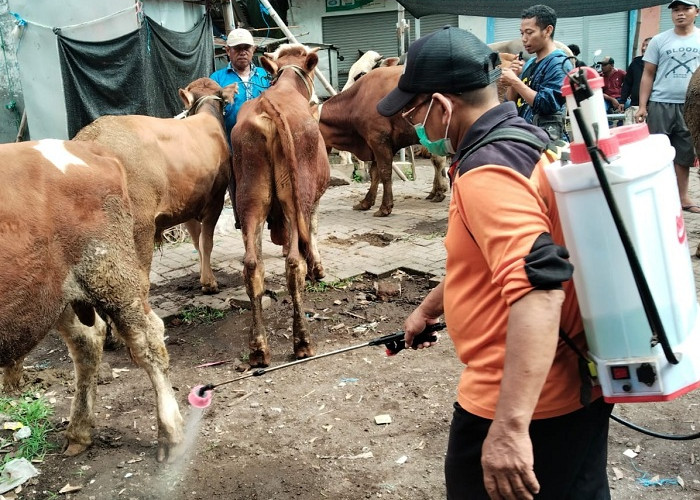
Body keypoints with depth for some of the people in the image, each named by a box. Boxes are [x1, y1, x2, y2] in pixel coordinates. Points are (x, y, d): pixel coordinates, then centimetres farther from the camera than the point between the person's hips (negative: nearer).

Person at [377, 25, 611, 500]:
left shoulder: (489, 172, -23)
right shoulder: (524, 143, 10)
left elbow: (537, 287, -34)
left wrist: (511, 427, -36)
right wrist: (428, 308, 33)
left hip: (525, 401, -9)